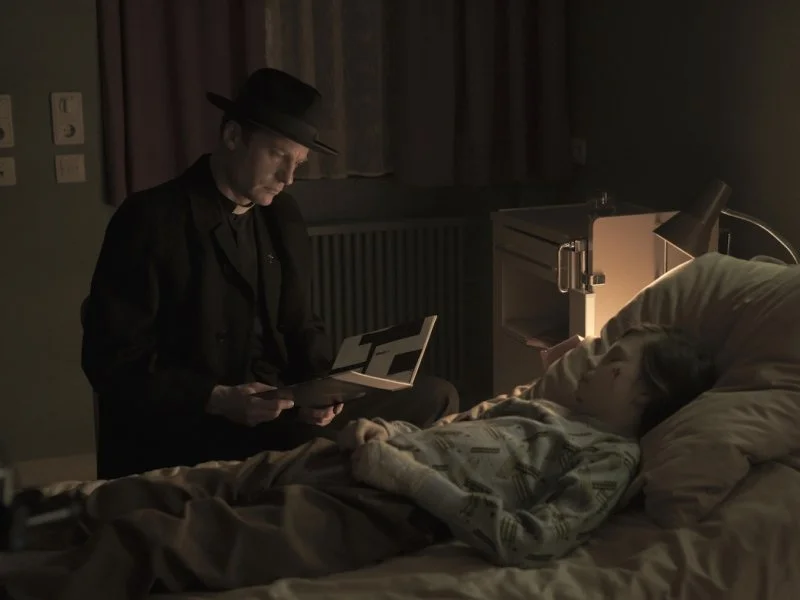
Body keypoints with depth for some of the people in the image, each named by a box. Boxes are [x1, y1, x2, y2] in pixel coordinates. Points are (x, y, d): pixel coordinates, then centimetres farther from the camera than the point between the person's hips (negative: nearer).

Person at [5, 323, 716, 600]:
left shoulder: (610, 458, -1)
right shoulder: (545, 407, 26)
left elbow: (526, 541, -18)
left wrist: (403, 472, -17)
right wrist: (381, 430, 5)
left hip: (383, 511, -8)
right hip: (346, 460, 9)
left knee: (145, 540, -19)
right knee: (130, 496, -2)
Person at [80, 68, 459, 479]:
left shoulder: (283, 218, 11)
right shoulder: (150, 220, -9)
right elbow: (112, 361, -11)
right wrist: (217, 399, -23)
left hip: (276, 413, 8)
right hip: (181, 431, -8)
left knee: (435, 398, -5)